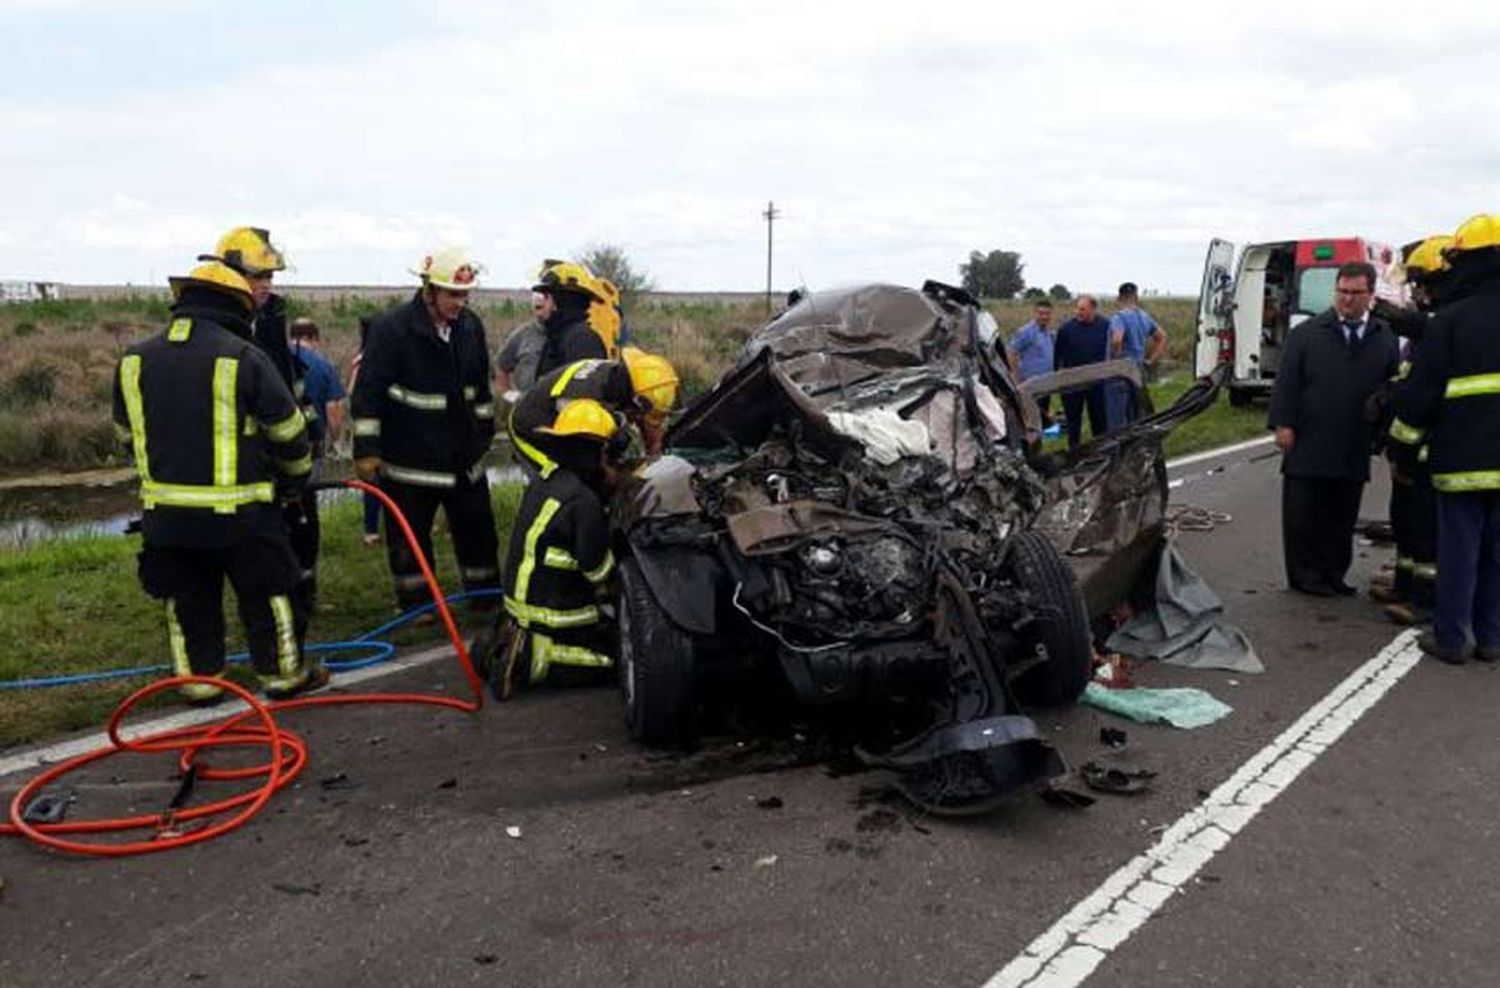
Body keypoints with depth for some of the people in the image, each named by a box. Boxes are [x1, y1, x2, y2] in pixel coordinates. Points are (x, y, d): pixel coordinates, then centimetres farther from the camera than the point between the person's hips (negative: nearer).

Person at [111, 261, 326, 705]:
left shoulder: (133, 360, 3)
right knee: (265, 593, 11)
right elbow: (288, 431, -4)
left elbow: (128, 431, 16)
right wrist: (298, 474, 16)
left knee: (188, 600, 17)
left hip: (165, 510, 4)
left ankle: (200, 679, 25)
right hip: (238, 510, -4)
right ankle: (282, 673, 20)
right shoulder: (245, 357, -13)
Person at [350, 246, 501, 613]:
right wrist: (366, 449, -16)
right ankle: (416, 605, 21)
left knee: (478, 529, 13)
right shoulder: (391, 329, -15)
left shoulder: (471, 326, 3)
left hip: (464, 456, 5)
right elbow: (368, 392, -15)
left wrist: (485, 430, 21)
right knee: (408, 538, 6)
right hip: (410, 457, -5)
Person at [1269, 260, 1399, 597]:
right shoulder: (1307, 333, 2)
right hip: (1308, 445, -2)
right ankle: (1305, 576, 12)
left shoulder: (1385, 339, 9)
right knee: (1302, 514, 2)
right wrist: (1283, 424, -8)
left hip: (1355, 449, 3)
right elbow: (1287, 382, -1)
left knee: (1342, 517, 9)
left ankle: (1333, 574, 20)